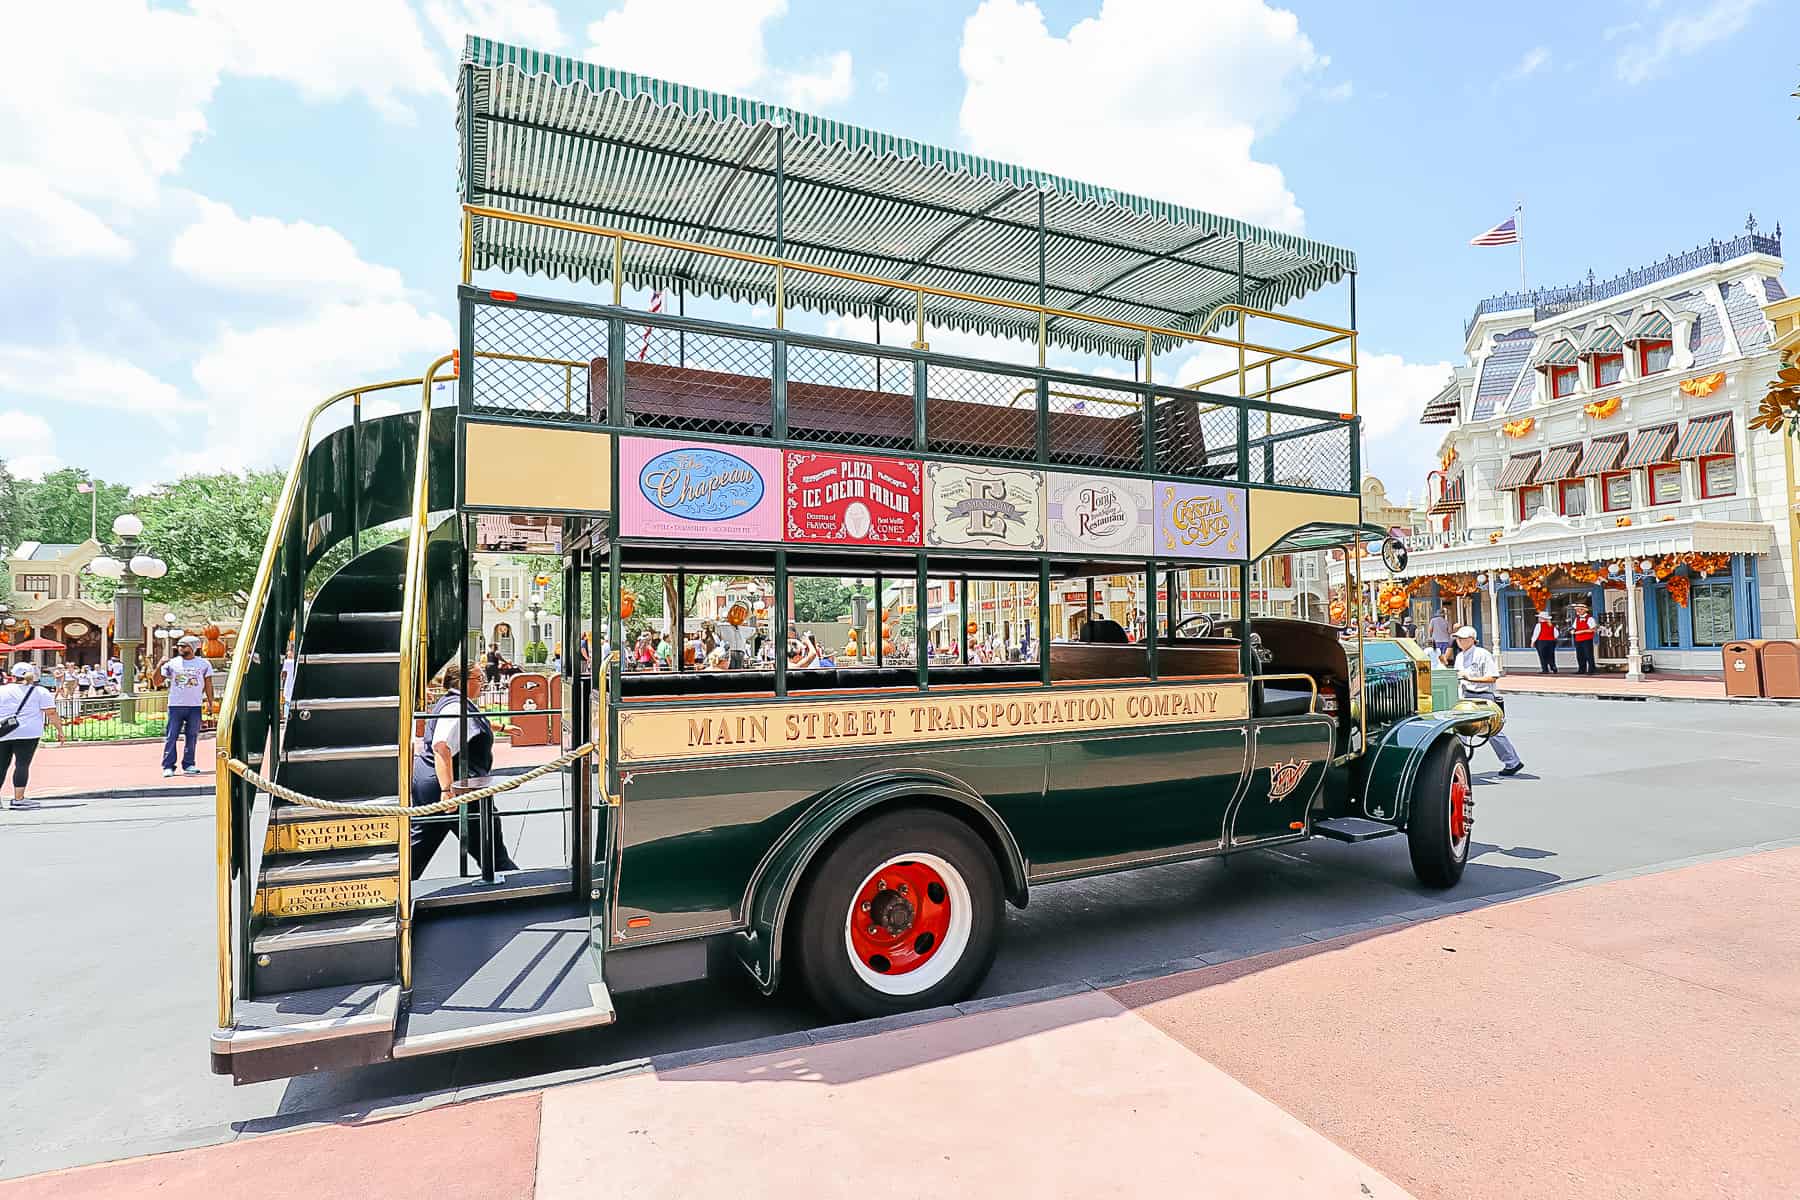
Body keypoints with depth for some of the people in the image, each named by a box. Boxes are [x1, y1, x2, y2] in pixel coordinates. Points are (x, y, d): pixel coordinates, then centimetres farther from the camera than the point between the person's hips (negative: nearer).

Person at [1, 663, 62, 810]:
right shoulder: (40, 692, 4)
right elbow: (51, 713, -3)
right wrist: (60, 729, 2)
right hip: (27, 733, -3)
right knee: (22, 764, -4)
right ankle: (18, 799, -8)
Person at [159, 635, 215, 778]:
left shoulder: (204, 664, 7)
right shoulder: (172, 663, 6)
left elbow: (208, 684, 11)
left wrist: (209, 701, 7)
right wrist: (160, 665, -10)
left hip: (195, 706, 0)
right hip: (175, 706, 0)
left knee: (192, 736, 4)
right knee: (171, 736, -3)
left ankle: (188, 765, 11)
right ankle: (168, 766, 0)